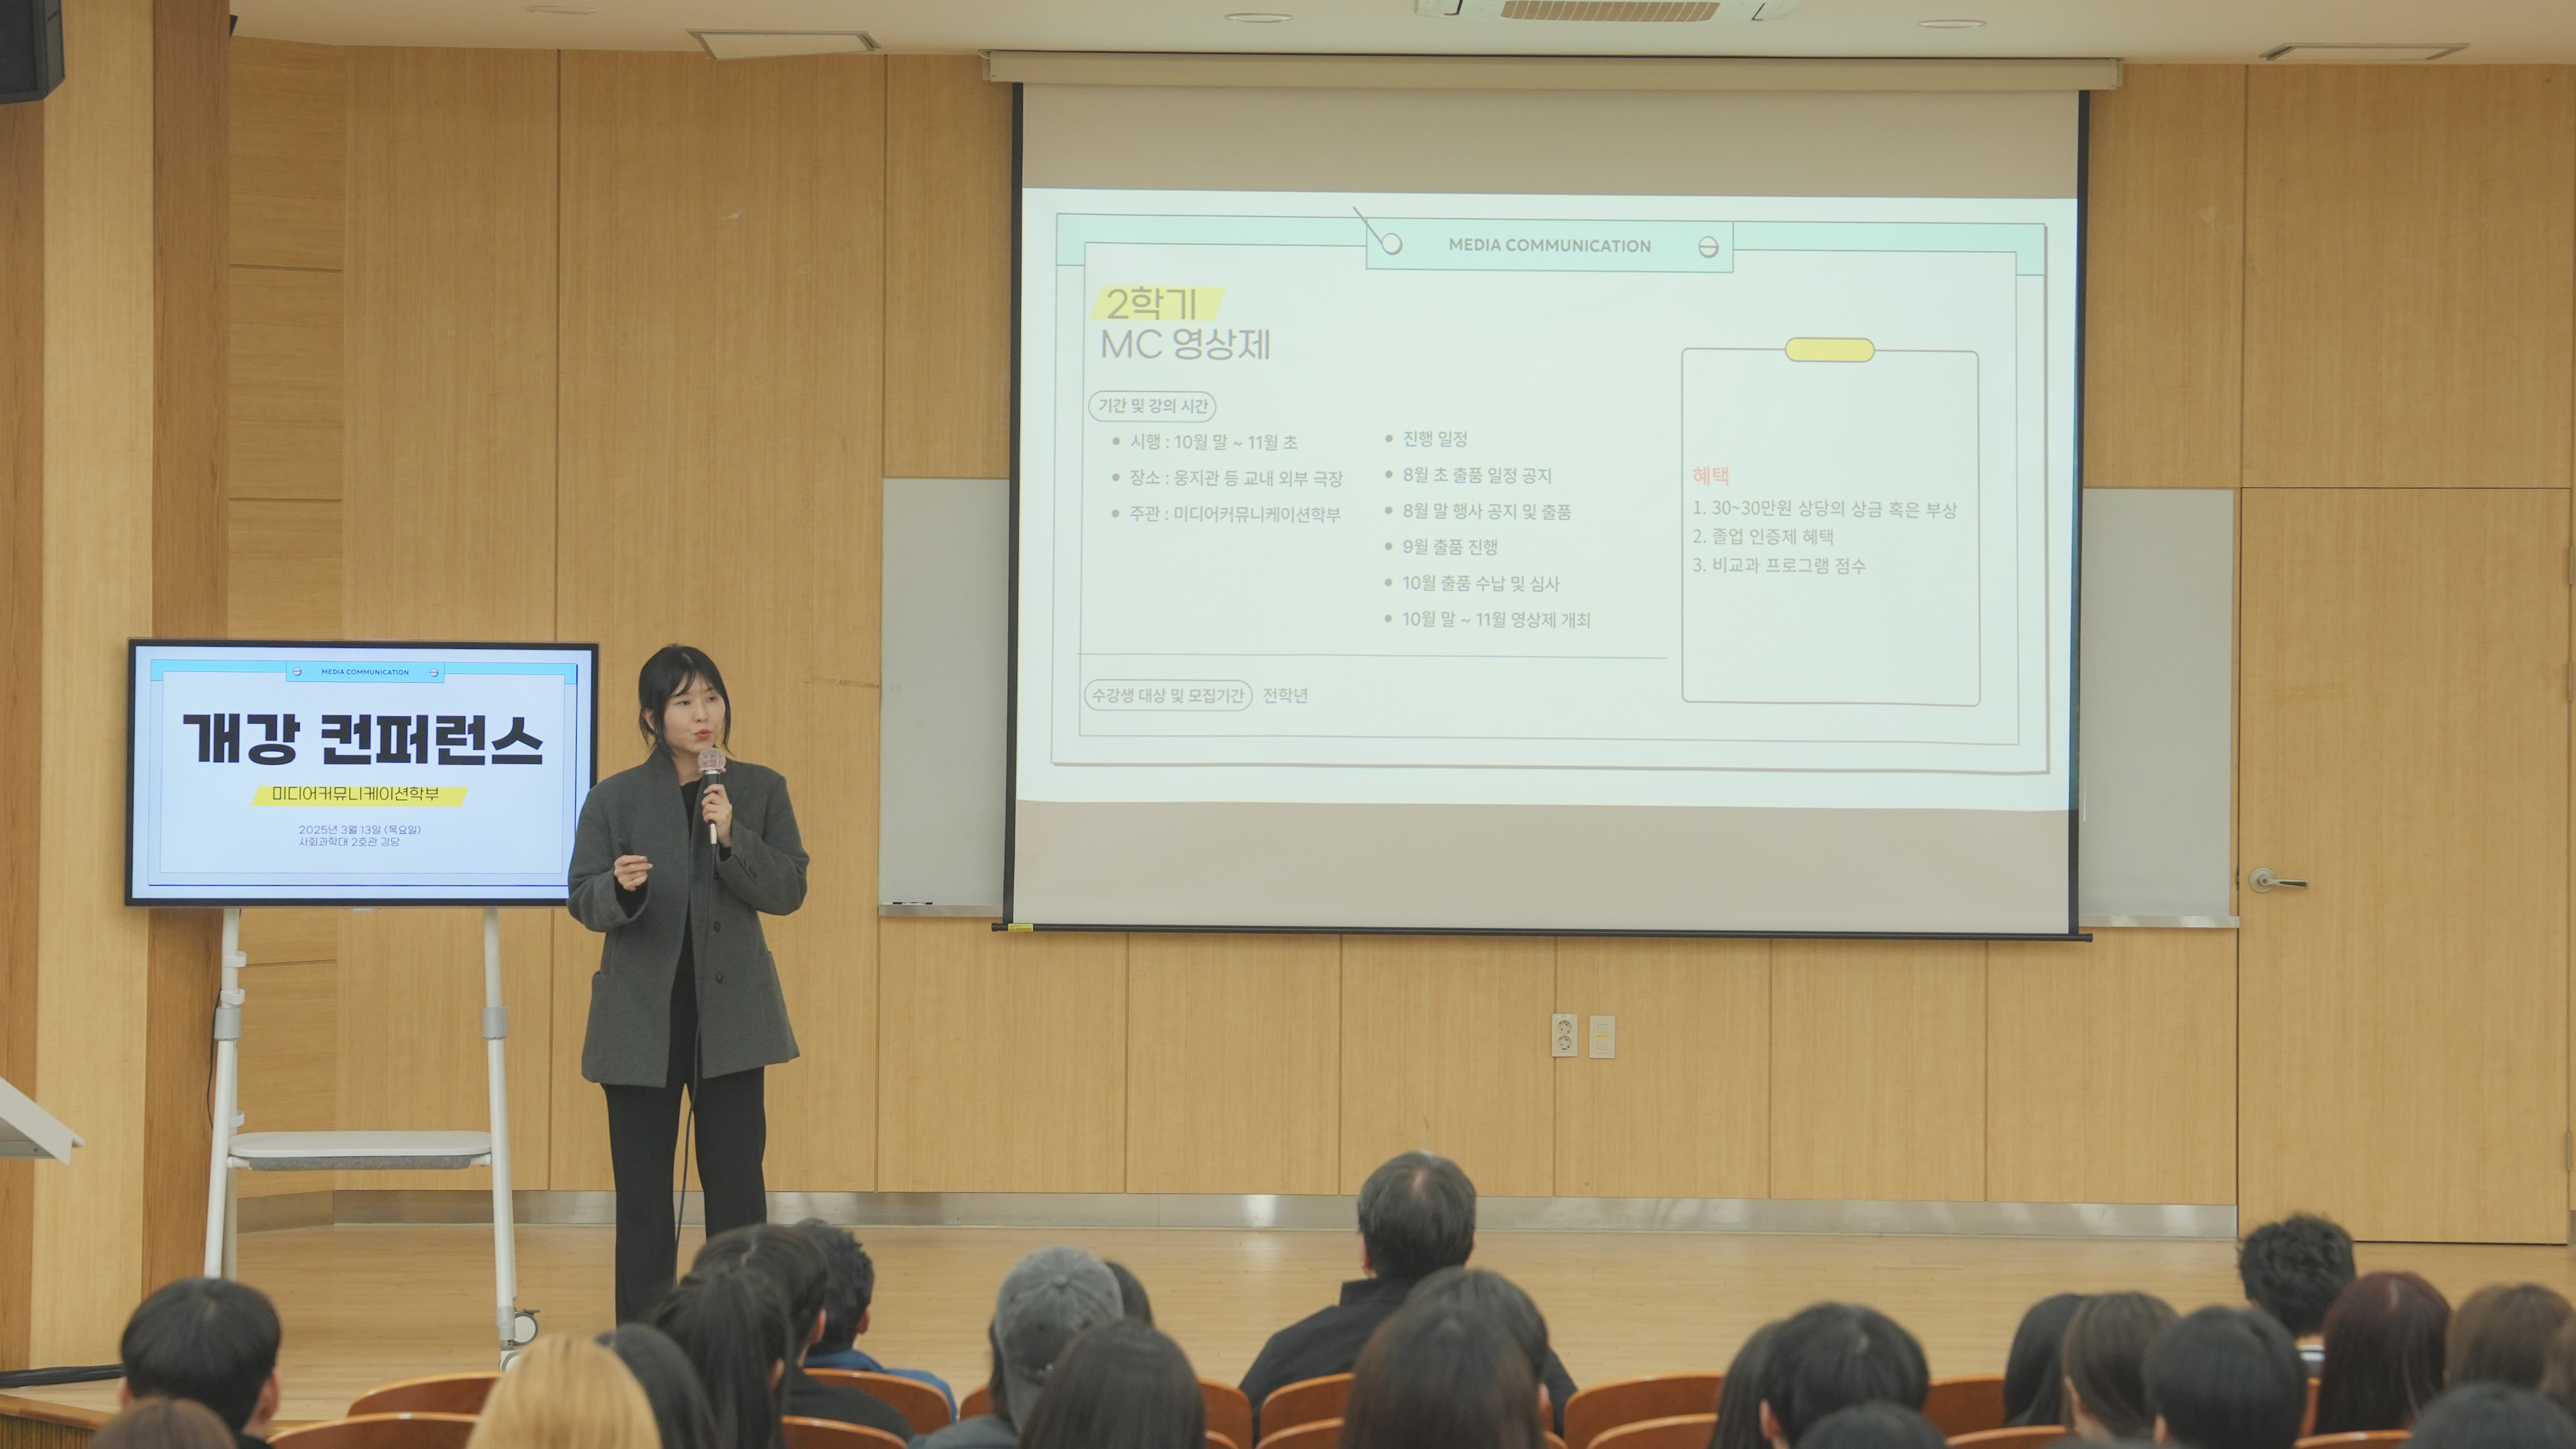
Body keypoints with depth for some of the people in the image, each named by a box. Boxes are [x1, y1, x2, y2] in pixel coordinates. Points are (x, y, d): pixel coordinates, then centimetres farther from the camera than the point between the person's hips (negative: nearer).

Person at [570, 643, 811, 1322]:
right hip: (641, 1018, 0)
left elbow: (790, 890, -2)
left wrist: (733, 838, -17)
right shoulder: (613, 799, 0)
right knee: (643, 1191, 4)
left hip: (730, 1016, 0)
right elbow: (583, 901, -2)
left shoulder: (760, 790, 3)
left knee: (737, 1187, -1)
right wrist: (620, 887, -24)